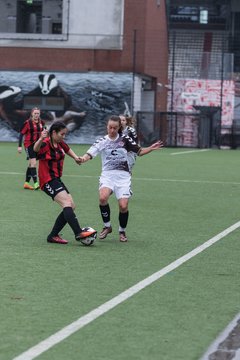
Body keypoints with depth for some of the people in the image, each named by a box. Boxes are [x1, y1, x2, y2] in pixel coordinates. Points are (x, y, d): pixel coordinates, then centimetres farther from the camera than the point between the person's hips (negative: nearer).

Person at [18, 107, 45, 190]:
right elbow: (21, 134, -8)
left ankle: (26, 183, 22)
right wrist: (19, 146, -11)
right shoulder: (28, 123, -10)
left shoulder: (41, 123, 5)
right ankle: (35, 183, -20)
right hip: (29, 145, -6)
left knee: (31, 164, 13)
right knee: (33, 163, -17)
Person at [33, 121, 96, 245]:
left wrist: (76, 158, 16)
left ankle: (53, 236, 10)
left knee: (71, 206, 6)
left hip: (56, 180, 10)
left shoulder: (60, 144, 10)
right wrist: (41, 139, -60)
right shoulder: (46, 144, -15)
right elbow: (36, 148, -39)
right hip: (48, 181, -10)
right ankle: (78, 233, -34)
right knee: (67, 203, -24)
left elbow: (68, 150, 33)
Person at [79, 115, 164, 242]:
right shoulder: (102, 141, 3)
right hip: (107, 175, 0)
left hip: (123, 176, 0)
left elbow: (139, 151, 13)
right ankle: (107, 226, -5)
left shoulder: (125, 139, 5)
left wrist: (151, 148, -5)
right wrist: (83, 158, -33)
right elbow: (89, 154, -10)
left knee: (123, 206, -12)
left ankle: (122, 231, 17)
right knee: (103, 197, -28)